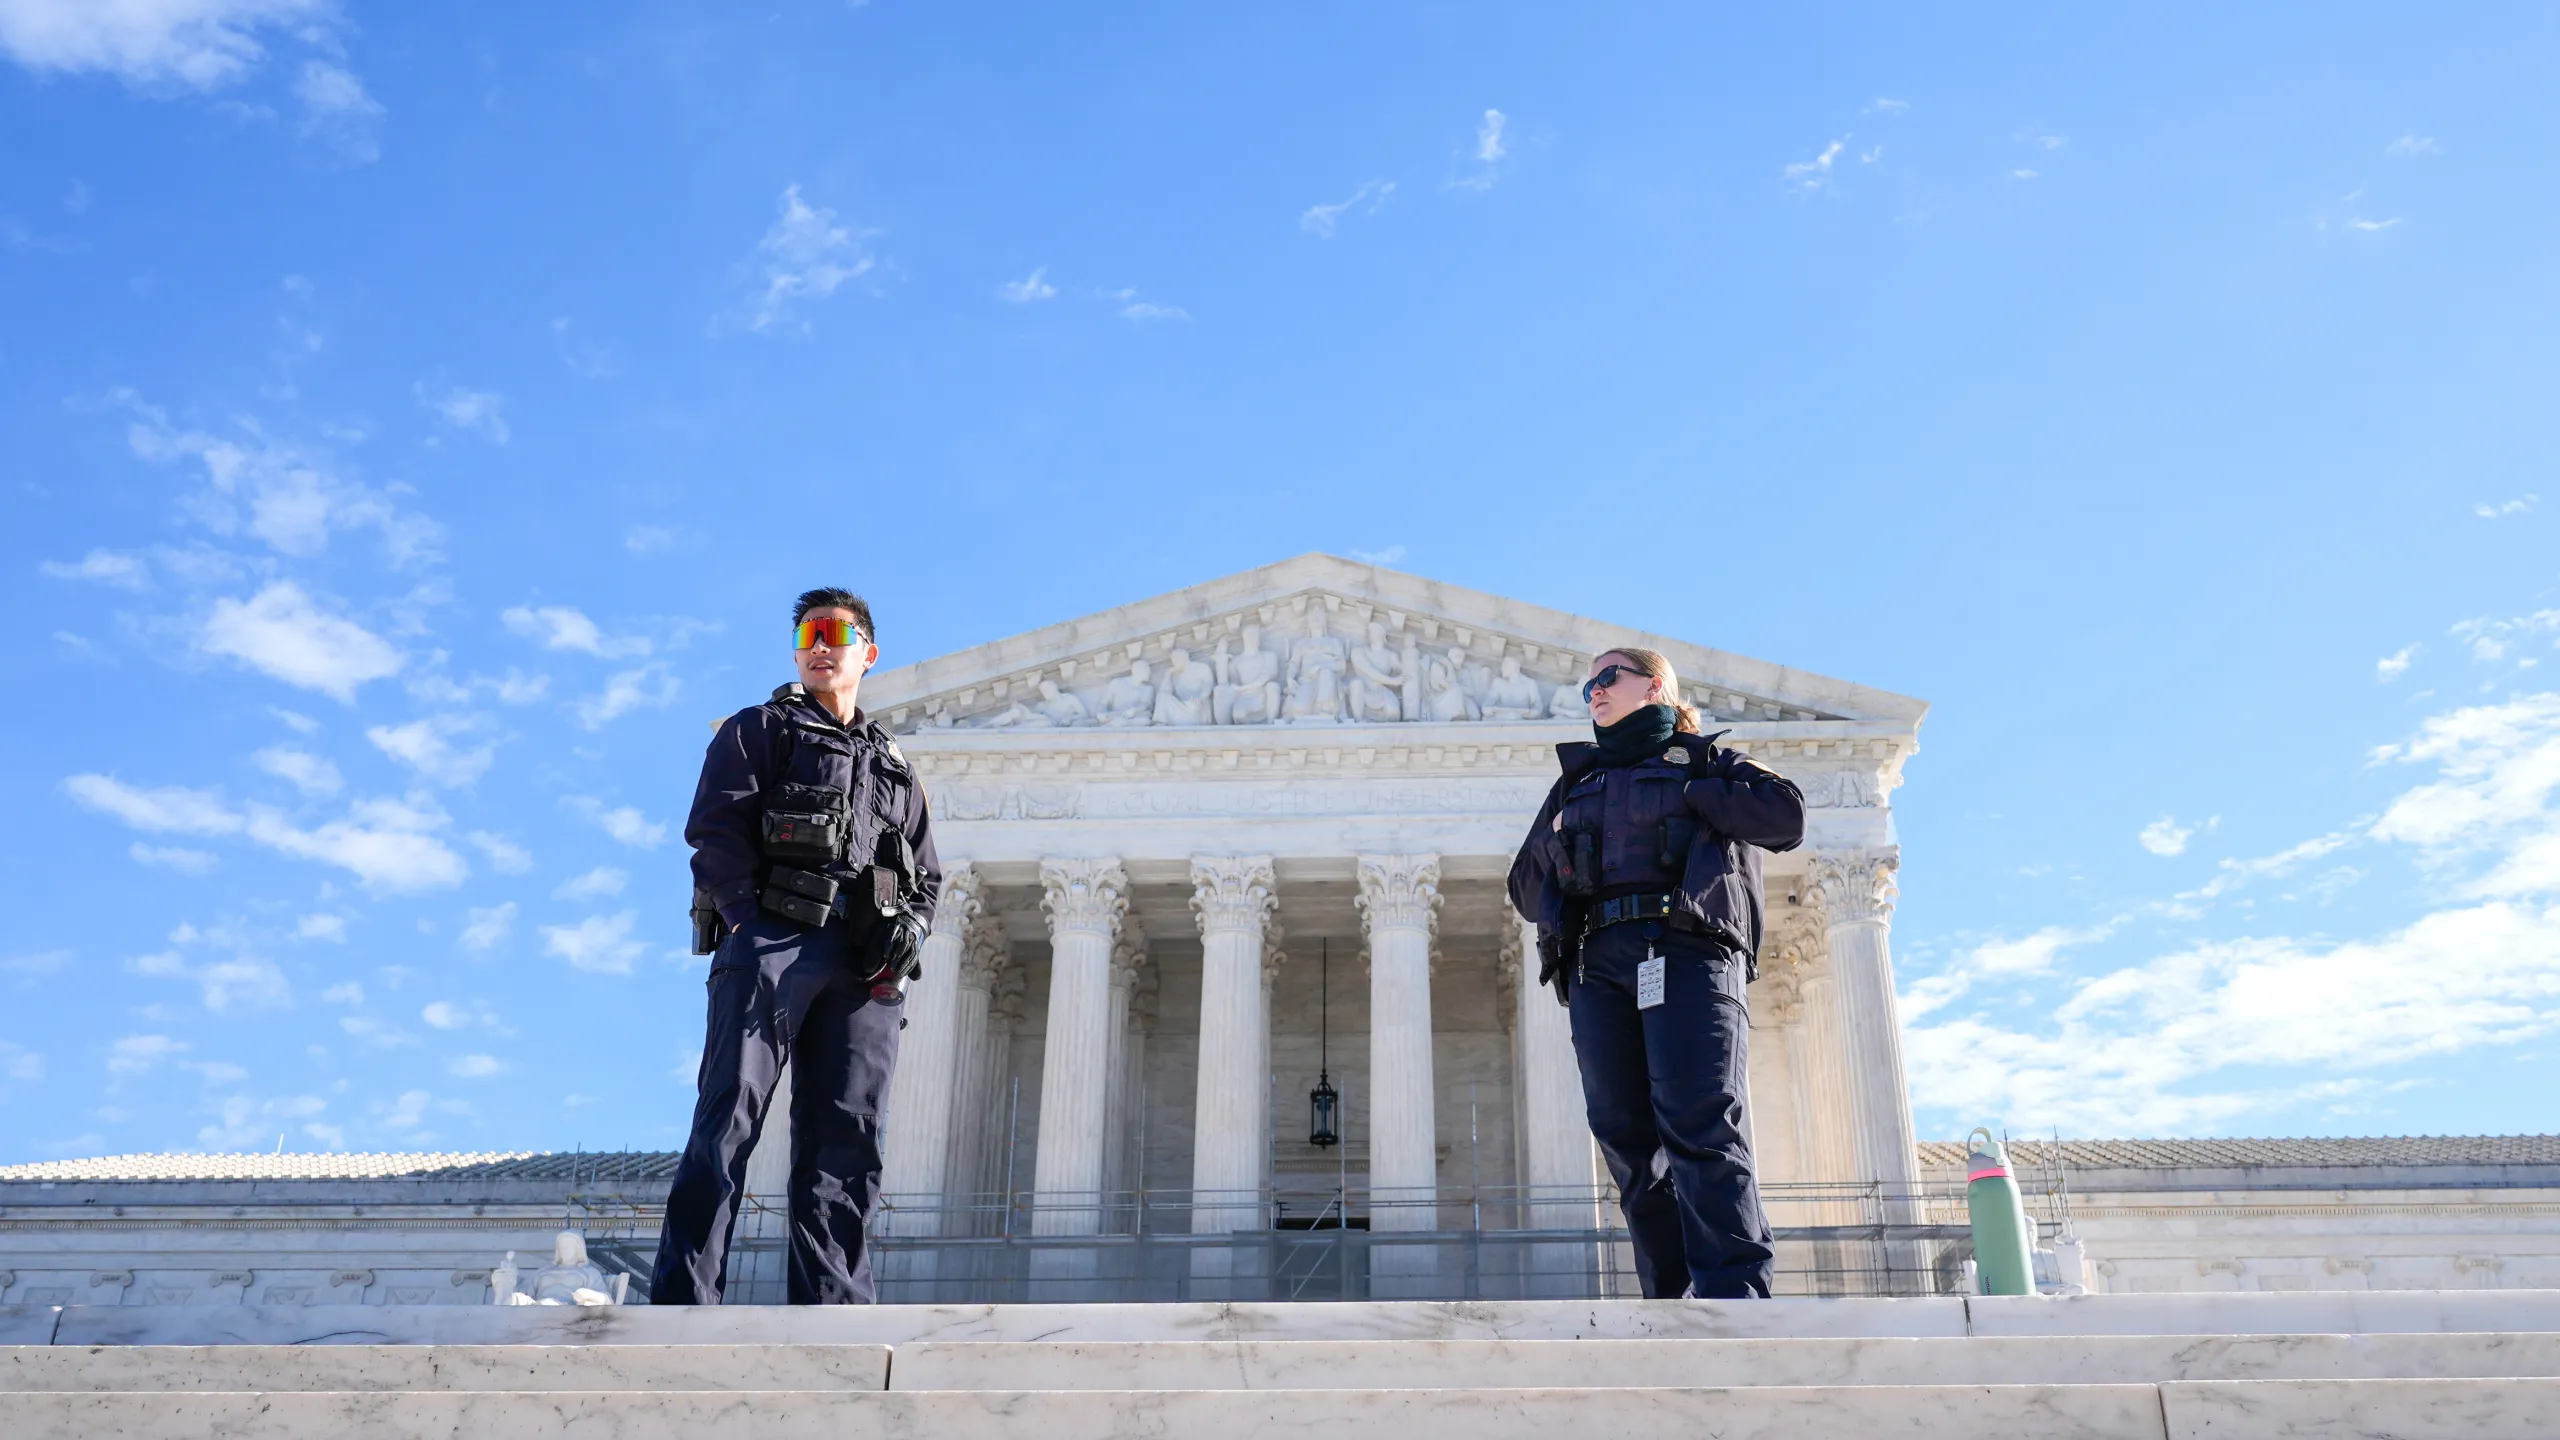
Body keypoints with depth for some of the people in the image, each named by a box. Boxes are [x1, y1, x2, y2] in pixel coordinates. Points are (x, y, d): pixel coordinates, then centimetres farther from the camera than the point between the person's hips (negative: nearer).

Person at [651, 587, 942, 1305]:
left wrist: (909, 925, 4)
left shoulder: (894, 766, 29)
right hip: (771, 938, -4)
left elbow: (926, 876, 27)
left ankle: (834, 1311, -2)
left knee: (845, 1139, -2)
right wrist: (747, 920, -12)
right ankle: (682, 1299, -14)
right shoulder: (758, 730, 17)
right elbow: (715, 828, 2)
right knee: (730, 1118, -12)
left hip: (862, 965, 4)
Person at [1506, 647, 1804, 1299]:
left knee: (1700, 1122, -18)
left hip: (1688, 953, -4)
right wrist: (1563, 914, 7)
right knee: (1626, 1135, -6)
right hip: (1597, 963, 4)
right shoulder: (1577, 779, 31)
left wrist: (1686, 797, 1)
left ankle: (1734, 1292, -22)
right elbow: (1526, 880, 28)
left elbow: (1785, 812, 2)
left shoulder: (1702, 760, 19)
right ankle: (1673, 1300, -5)